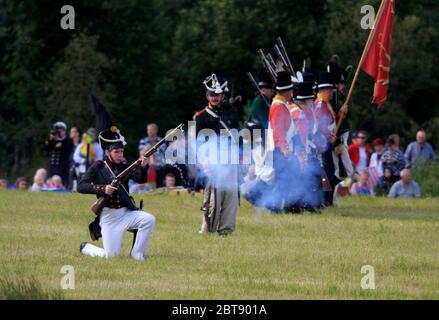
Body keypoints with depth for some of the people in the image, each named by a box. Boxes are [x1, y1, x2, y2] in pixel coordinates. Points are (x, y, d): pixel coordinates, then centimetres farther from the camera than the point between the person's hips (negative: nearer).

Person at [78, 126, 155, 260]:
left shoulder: (124, 166, 4)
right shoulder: (98, 167, -4)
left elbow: (140, 179, -11)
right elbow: (80, 187, -13)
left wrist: (143, 167, -32)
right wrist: (102, 189, -25)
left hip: (126, 213, 3)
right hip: (108, 216, -3)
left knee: (149, 219, -23)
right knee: (110, 255, -8)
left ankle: (137, 255, -9)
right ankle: (85, 247, 24)